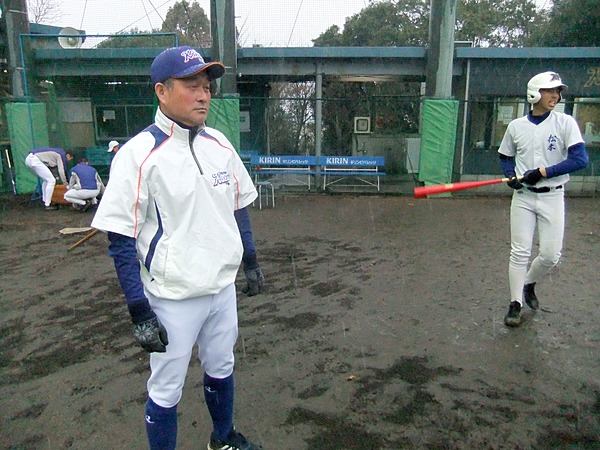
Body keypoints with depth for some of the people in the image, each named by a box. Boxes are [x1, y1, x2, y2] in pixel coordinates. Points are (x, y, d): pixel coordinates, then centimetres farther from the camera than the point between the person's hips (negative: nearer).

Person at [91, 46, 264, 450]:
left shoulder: (220, 144, 2)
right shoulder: (139, 154, -16)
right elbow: (121, 240, -15)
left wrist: (251, 263, 13)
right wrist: (139, 312, -17)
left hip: (223, 288, 6)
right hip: (173, 299, -5)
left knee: (221, 369, 23)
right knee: (166, 390, 10)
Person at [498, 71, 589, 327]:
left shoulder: (565, 123, -4)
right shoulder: (516, 126, 3)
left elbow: (580, 159, -12)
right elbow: (505, 157, 14)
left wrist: (543, 172, -19)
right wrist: (511, 176, -6)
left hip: (552, 197, -1)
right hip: (523, 196, 1)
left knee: (551, 254, -1)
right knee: (519, 252, 0)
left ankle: (528, 284, 28)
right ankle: (515, 303, 12)